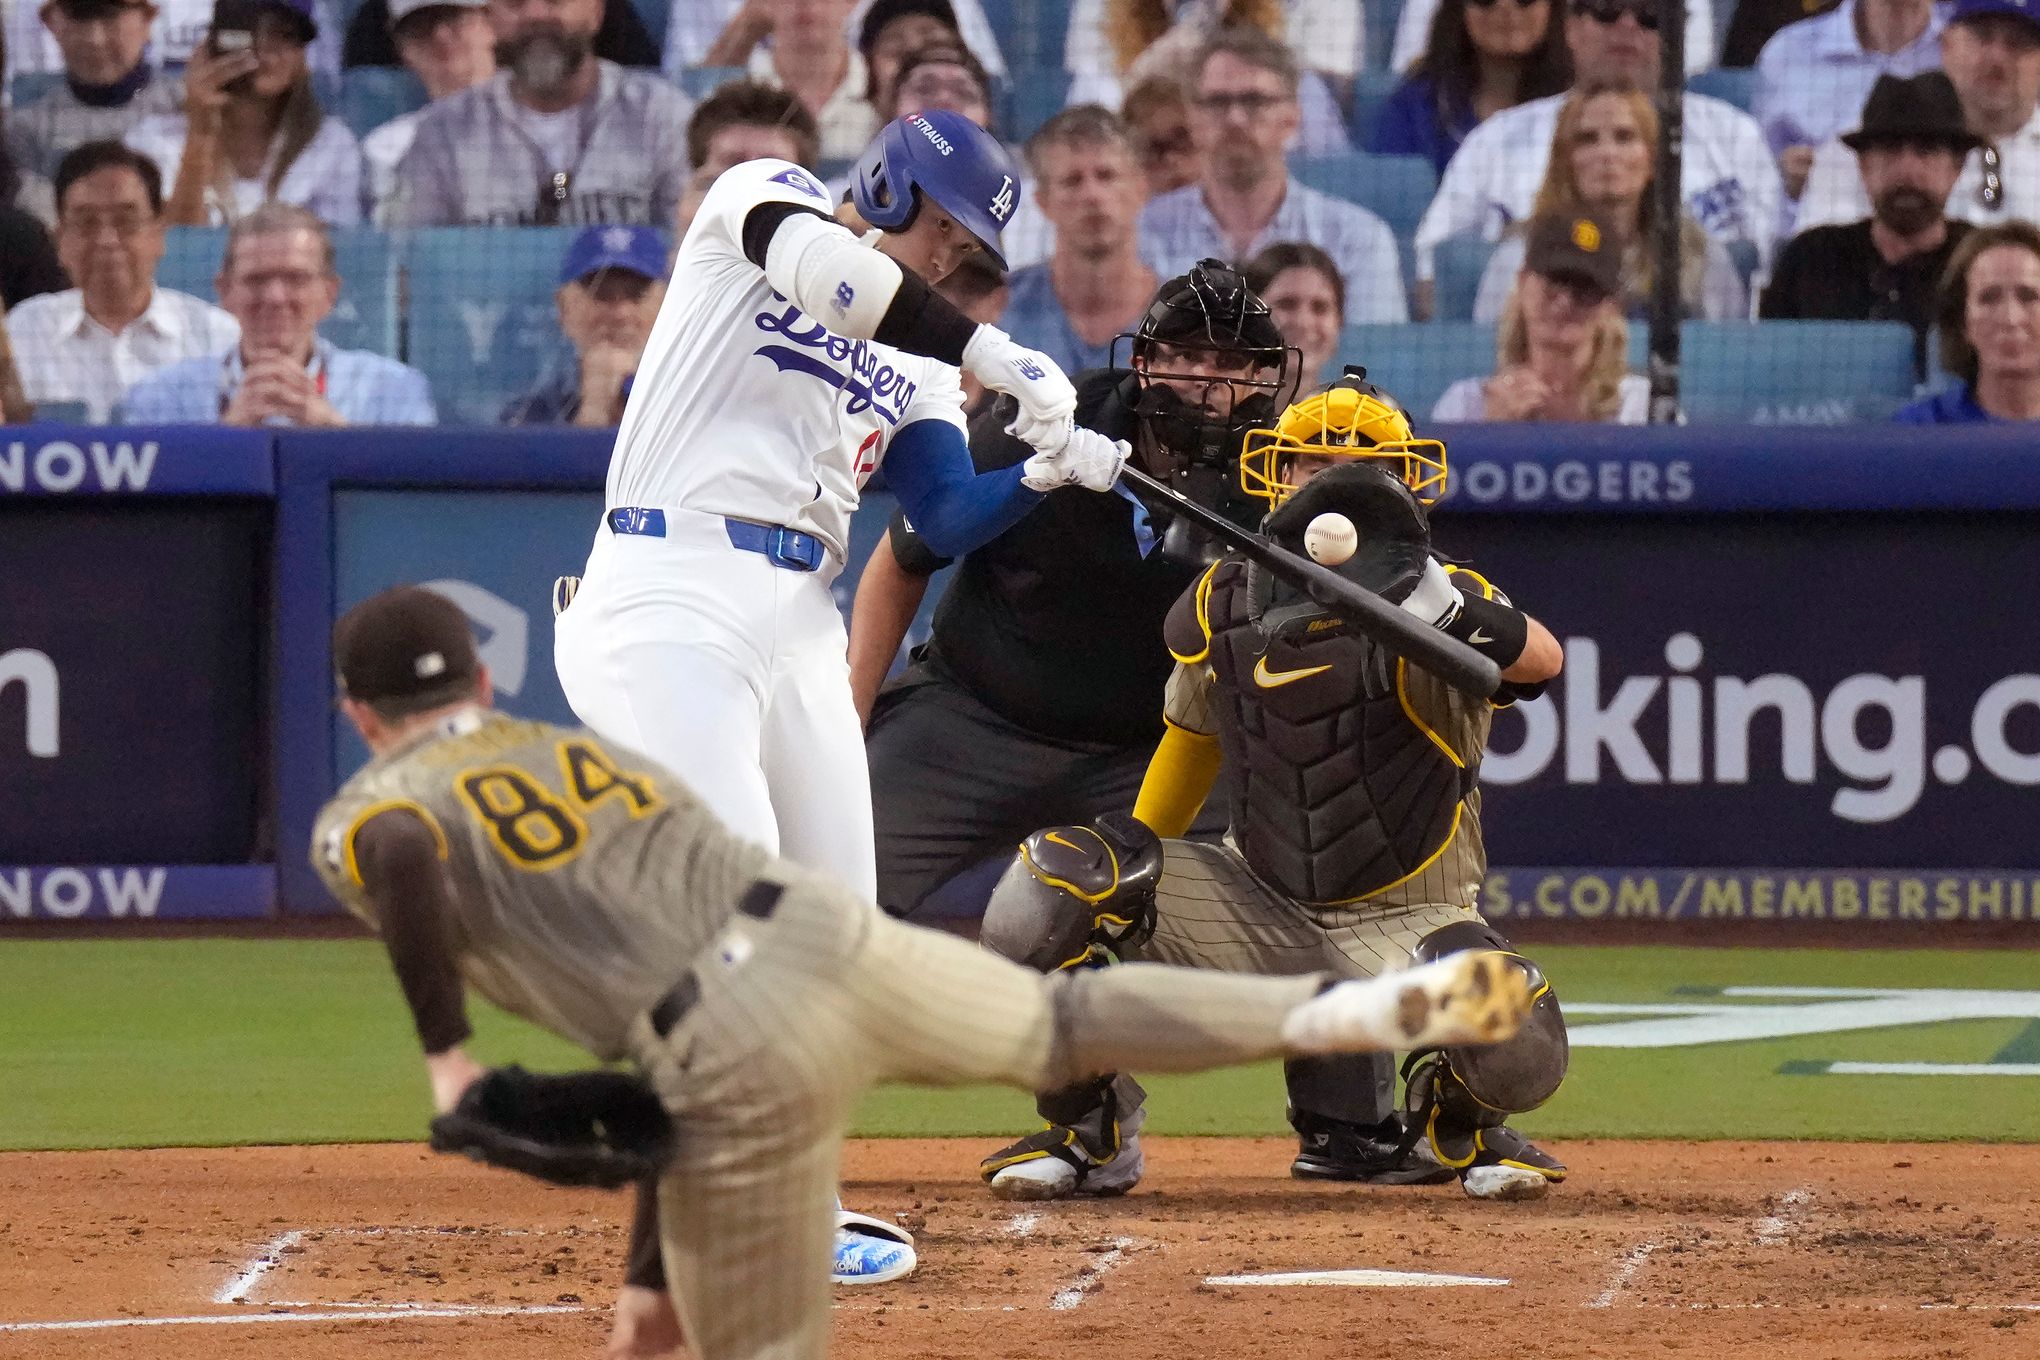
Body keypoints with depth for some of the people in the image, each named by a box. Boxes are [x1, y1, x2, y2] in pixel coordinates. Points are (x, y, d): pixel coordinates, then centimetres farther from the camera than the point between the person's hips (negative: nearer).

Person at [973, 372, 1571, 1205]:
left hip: (1403, 919, -3)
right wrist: (1127, 878, 14)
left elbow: (1541, 660, -40)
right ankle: (1090, 1136, 2)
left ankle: (1456, 1119, 10)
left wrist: (1443, 611, -60)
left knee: (1515, 1054, -32)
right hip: (1261, 911, 3)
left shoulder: (1428, 606, -18)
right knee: (1058, 882, -19)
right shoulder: (1220, 608, -3)